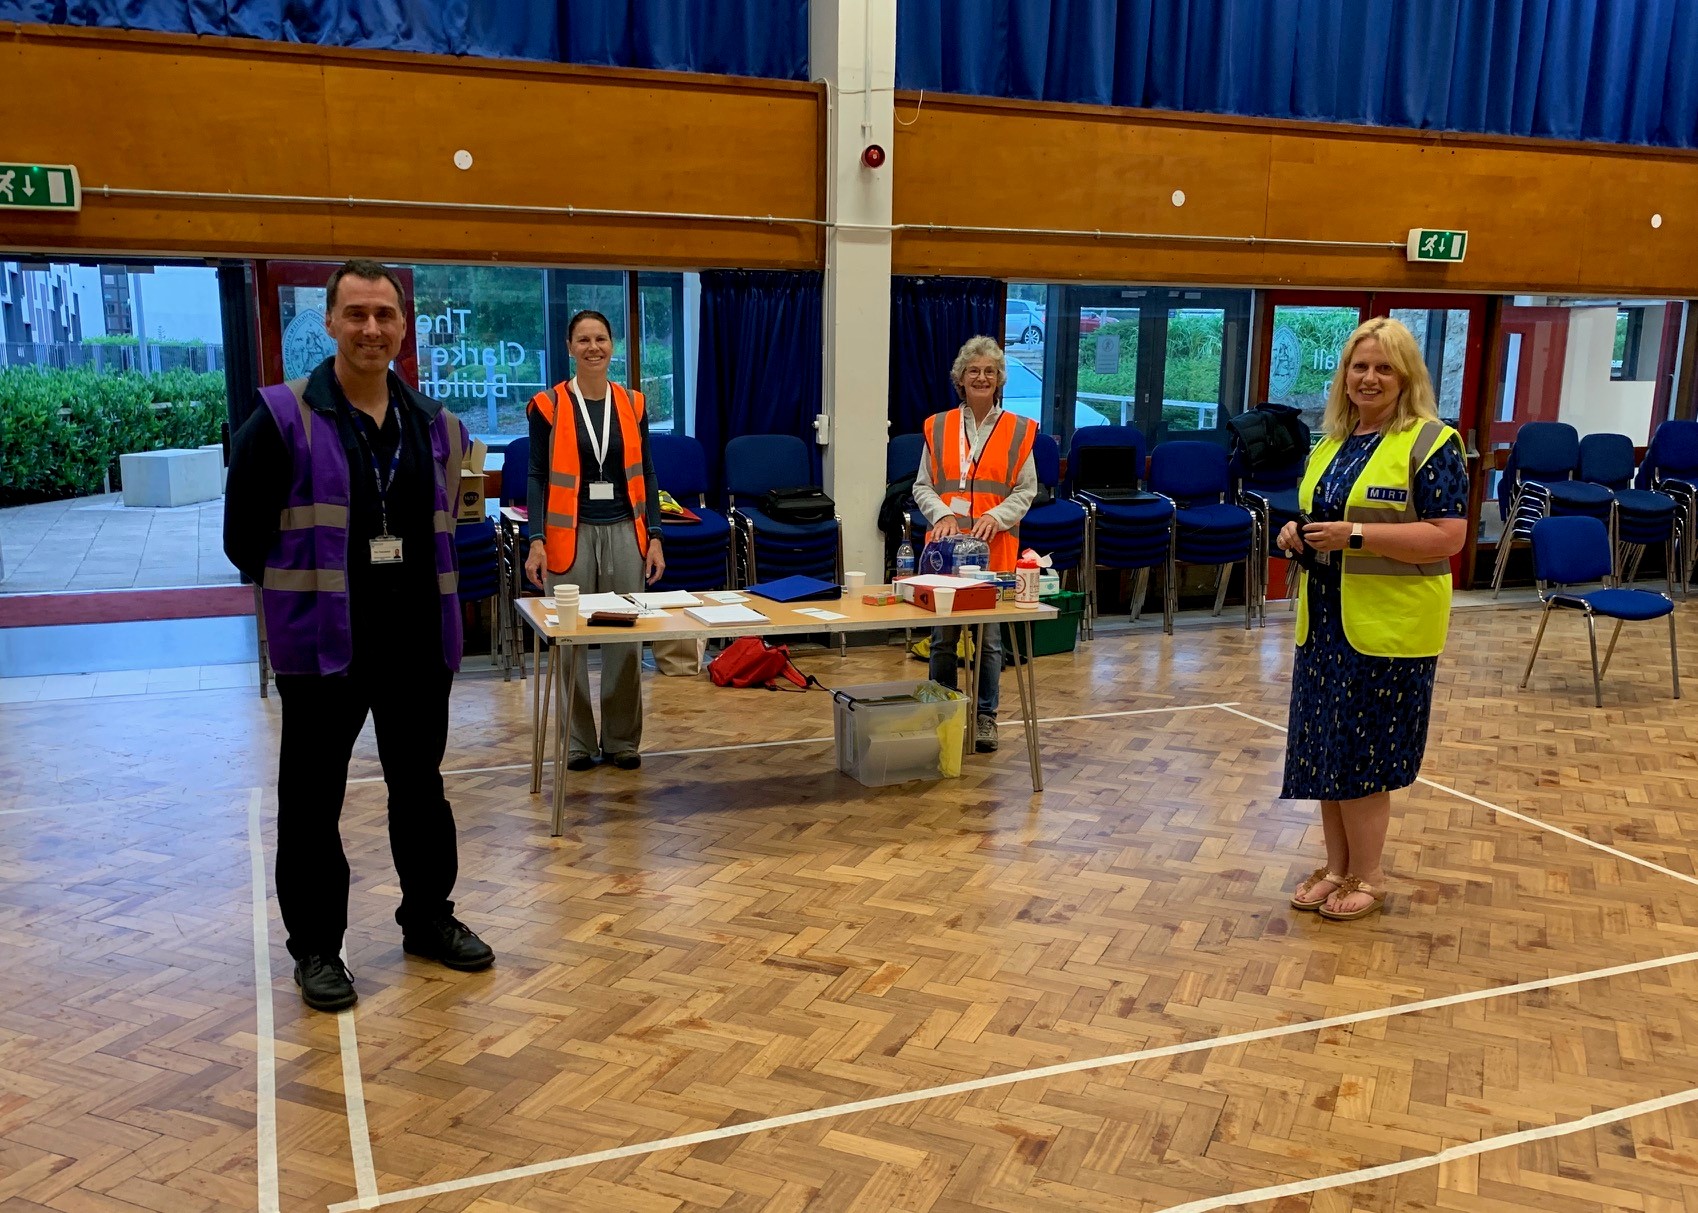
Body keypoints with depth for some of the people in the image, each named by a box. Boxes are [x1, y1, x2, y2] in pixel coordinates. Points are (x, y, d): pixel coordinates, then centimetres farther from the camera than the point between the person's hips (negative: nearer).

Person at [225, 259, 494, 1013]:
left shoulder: (433, 425, 5)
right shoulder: (282, 419, -9)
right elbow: (244, 535, -3)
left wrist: (417, 593, 10)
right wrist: (300, 592, 3)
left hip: (417, 640, 4)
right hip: (320, 641, -4)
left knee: (421, 787, 15)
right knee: (312, 801, 6)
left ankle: (429, 920, 32)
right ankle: (316, 947, 21)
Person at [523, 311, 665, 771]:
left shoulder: (632, 403, 7)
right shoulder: (548, 405, -1)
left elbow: (646, 474, 8)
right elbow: (537, 476, -2)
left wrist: (654, 538, 3)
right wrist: (536, 540, -10)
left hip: (624, 531, 2)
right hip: (571, 533, -2)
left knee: (627, 639, 4)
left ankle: (623, 739, 17)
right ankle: (578, 741, 16)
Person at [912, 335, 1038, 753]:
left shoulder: (1019, 430, 4)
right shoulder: (938, 427, 7)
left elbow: (1026, 491, 3)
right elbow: (922, 487, 7)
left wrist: (996, 517, -14)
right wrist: (942, 514, -12)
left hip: (994, 548, -1)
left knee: (989, 638, 3)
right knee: (942, 637, 5)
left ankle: (985, 716, 16)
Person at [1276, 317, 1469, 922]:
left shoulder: (1431, 443, -9)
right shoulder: (1332, 444, 13)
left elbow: (1448, 536, -16)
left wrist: (1357, 535, -22)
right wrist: (1298, 534, 0)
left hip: (1388, 627, -7)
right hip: (1324, 621, 7)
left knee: (1360, 755, -1)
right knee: (1325, 749, 11)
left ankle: (1368, 878, 16)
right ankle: (1337, 865, 25)